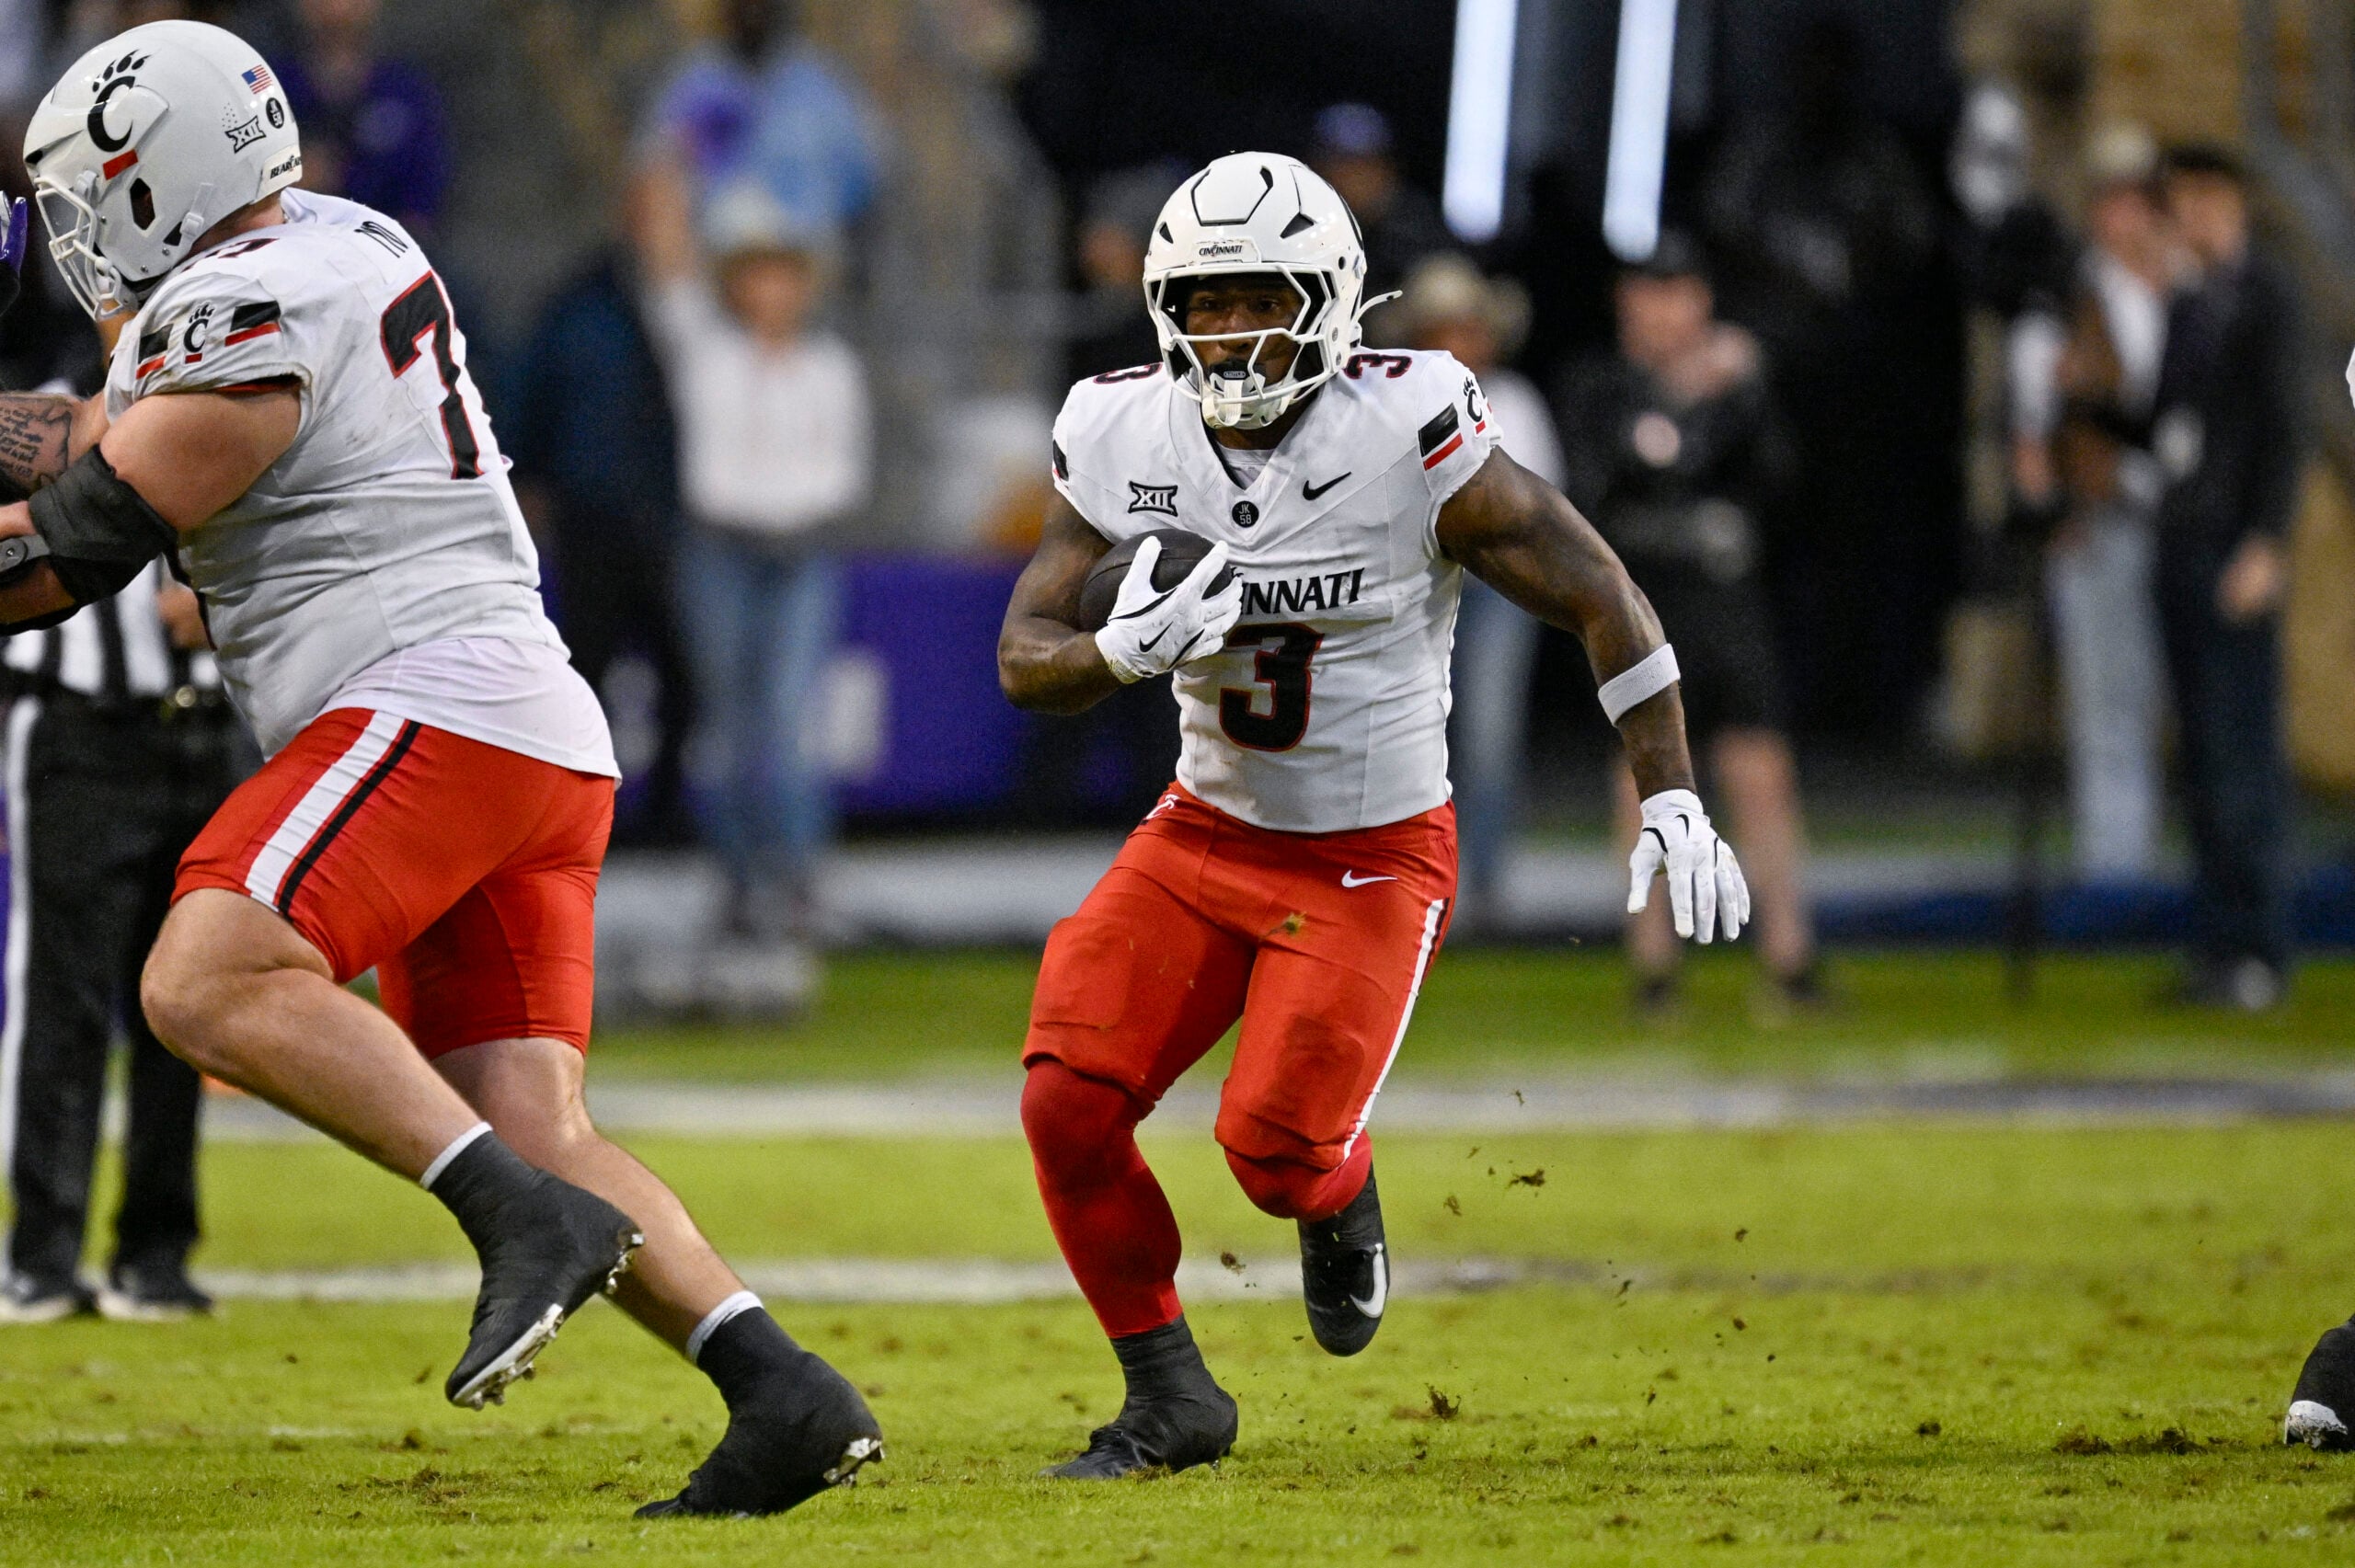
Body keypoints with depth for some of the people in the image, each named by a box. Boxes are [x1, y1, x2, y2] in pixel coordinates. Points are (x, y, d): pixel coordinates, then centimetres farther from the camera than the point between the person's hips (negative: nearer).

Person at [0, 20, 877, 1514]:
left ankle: (531, 1223, -32)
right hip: (541, 737, 10)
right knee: (532, 1127, 2)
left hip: (432, 706, -10)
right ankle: (784, 1392, -11)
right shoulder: (347, 245, 20)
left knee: (209, 981, -23)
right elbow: (124, 439, 33)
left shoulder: (247, 317, -9)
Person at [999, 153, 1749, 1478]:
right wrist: (1127, 649, -26)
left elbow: (1603, 601, -13)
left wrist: (1674, 805, -16)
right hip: (1207, 835, 4)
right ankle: (1169, 1398, 6)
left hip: (1372, 860, -4)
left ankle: (1341, 1202, 23)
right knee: (1069, 1104, -12)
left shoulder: (1407, 436, -21)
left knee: (1277, 1144, -17)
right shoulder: (1122, 441, -8)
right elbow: (1025, 659, -2)